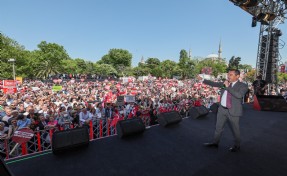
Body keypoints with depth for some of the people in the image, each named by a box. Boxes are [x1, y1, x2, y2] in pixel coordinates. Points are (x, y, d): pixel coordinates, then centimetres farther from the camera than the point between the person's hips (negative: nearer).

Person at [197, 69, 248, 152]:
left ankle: (237, 146, 36)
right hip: (222, 109, 5)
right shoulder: (225, 83, 7)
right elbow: (215, 84, 9)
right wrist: (203, 80, 4)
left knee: (235, 129, 12)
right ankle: (215, 143, 33)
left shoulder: (243, 86, -8)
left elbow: (239, 95, -25)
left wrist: (228, 87, -23)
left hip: (233, 111, -5)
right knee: (218, 127, 16)